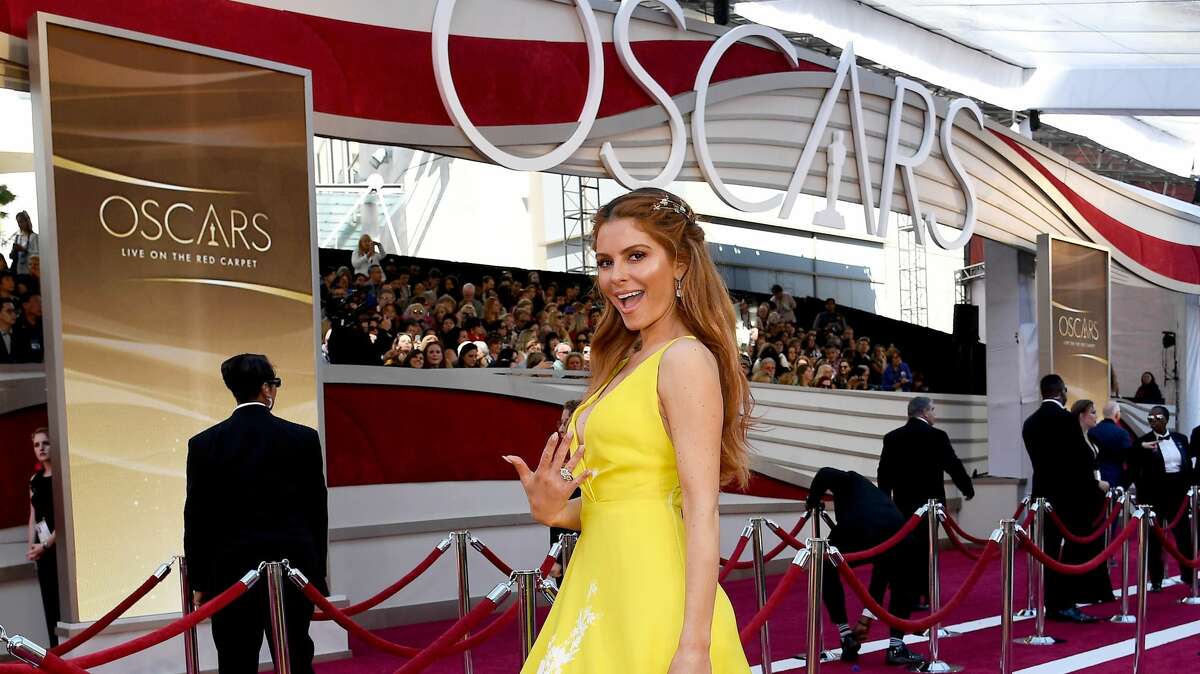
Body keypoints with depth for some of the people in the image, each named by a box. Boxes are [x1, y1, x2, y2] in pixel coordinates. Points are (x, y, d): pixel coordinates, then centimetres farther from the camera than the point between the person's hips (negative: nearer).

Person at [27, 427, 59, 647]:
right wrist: (31, 546, 4)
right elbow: (33, 515, 15)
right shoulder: (34, 480, 14)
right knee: (49, 602, 6)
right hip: (43, 548, 6)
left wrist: (47, 544, -11)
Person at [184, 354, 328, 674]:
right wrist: (317, 575, 12)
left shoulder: (204, 444, -3)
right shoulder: (304, 439, -3)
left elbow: (196, 519, 0)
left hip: (232, 573, 0)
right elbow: (317, 512, 2)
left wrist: (200, 581, 9)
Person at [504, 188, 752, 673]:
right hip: (602, 589, 8)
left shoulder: (685, 358, -13)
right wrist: (554, 511, -4)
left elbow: (701, 511, -19)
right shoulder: (628, 364, 12)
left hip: (650, 596, -8)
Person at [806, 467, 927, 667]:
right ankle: (896, 647, 26)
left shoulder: (851, 481, 31)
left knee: (825, 568, 28)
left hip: (859, 534, -4)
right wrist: (867, 617, 48)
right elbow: (881, 567, 42)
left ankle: (847, 637, 27)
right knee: (904, 588, 36)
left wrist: (812, 502, 26)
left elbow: (825, 474, 4)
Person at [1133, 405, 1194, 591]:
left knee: (1184, 535, 8)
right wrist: (1143, 493, -17)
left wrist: (1189, 487, 5)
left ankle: (1189, 575, 22)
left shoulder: (1180, 439, 8)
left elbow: (1189, 465, 11)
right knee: (1155, 538, 3)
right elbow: (1135, 471, -7)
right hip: (1154, 496, -3)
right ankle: (1156, 579, 11)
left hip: (1178, 494, 3)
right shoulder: (1143, 442, -4)